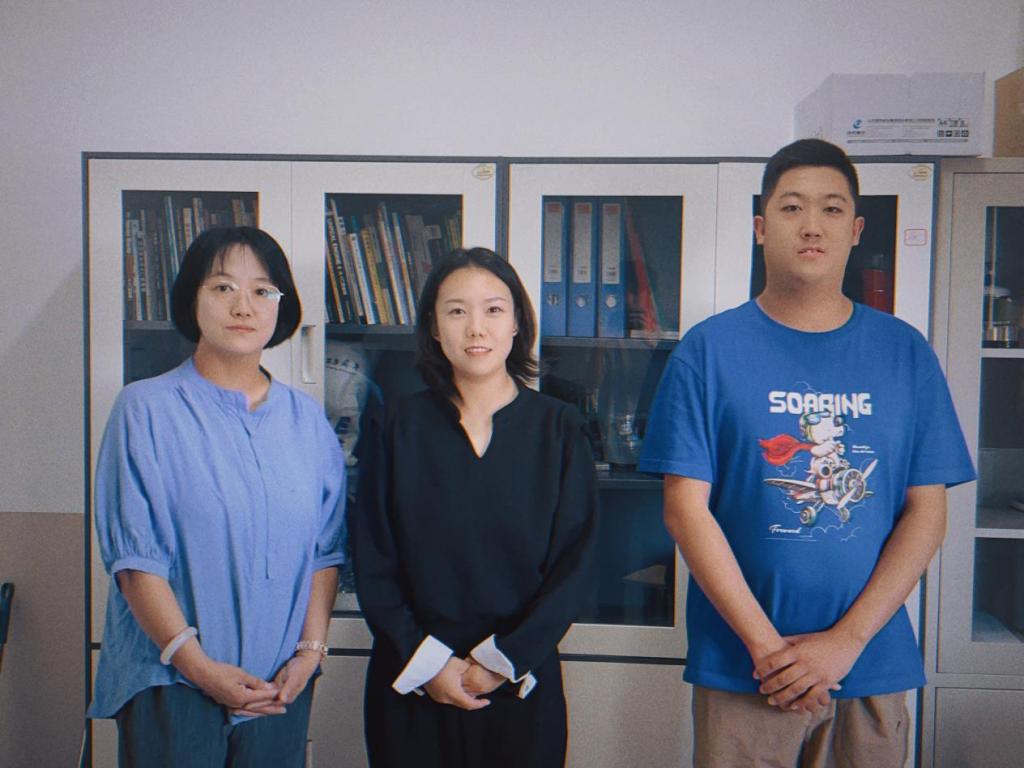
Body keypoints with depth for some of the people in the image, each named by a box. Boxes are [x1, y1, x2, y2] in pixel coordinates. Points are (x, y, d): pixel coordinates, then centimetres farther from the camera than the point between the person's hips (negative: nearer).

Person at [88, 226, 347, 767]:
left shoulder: (307, 421, 6)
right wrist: (199, 666, -13)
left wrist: (310, 651, -5)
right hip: (170, 684, -3)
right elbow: (133, 558, -9)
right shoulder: (145, 409, -5)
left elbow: (326, 550, 6)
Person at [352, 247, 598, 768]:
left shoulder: (558, 428, -2)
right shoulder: (402, 426, 0)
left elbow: (575, 564, -4)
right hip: (411, 683, 1)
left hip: (521, 681, 0)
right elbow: (372, 563, -1)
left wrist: (502, 661, -11)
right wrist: (427, 662, -10)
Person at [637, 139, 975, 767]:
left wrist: (847, 639, -9)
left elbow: (927, 513, 1)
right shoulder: (710, 350, -3)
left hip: (874, 667, 2)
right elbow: (687, 510, -7)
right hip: (742, 668, -2)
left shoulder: (906, 353, 3)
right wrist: (767, 644, -12)